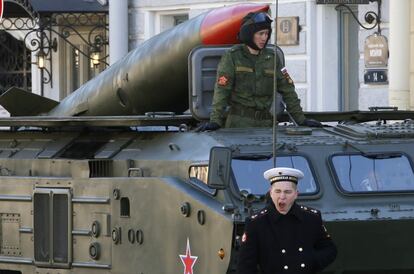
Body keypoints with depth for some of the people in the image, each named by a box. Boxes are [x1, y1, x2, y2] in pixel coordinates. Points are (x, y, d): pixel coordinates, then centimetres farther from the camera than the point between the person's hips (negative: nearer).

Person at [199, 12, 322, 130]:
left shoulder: (272, 58, 10)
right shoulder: (232, 56, -2)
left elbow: (287, 90, 11)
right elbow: (222, 90, -9)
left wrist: (301, 119, 6)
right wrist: (215, 121, -18)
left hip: (265, 122, 4)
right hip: (239, 121, -4)